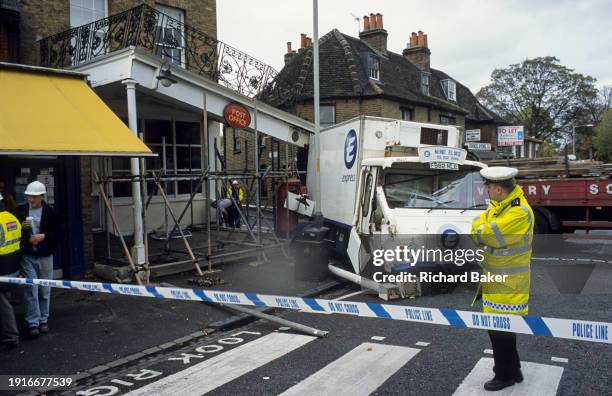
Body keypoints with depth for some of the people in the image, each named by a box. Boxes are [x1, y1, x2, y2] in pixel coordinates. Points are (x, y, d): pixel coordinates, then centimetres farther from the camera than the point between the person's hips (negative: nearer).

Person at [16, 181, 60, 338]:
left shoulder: (50, 212, -2)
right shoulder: (20, 211, 1)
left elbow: (57, 234, -1)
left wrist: (44, 236, -18)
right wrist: (21, 227, -13)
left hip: (45, 256, 0)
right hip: (27, 256, 0)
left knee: (45, 291, 9)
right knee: (31, 290, -3)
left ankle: (43, 320, 22)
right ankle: (33, 323, 4)